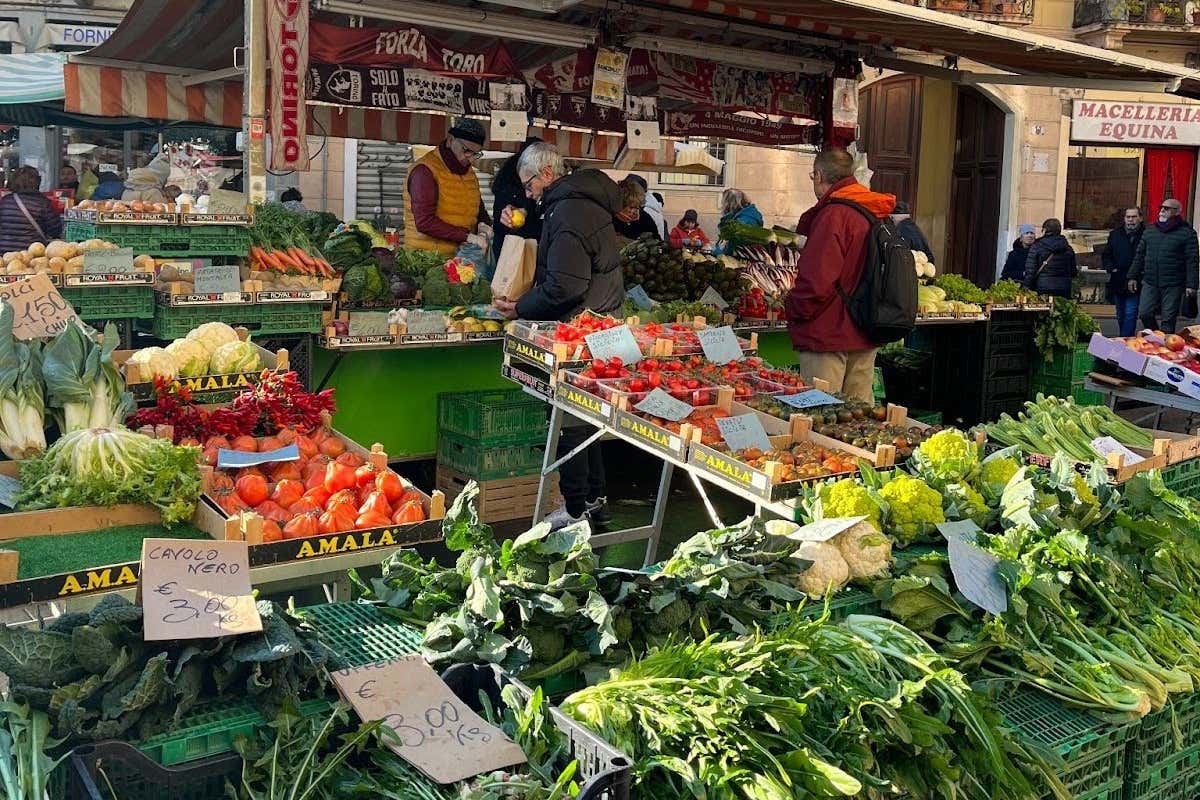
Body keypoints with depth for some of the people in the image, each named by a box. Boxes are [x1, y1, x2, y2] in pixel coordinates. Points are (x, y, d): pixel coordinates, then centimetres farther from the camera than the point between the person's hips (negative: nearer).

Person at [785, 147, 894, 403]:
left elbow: (817, 281, -24)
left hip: (829, 335, -9)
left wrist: (793, 309, -9)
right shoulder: (876, 214, 11)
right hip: (865, 335, 9)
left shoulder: (834, 215, -17)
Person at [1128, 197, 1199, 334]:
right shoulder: (1149, 231, 13)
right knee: (1144, 314, 1)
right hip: (1150, 283, 4)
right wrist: (1133, 276, 12)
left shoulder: (1186, 233, -2)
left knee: (1168, 319, 0)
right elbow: (1139, 255, 17)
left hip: (1173, 285, -4)